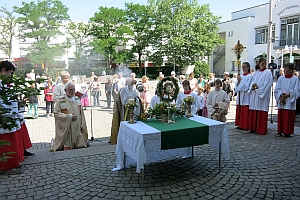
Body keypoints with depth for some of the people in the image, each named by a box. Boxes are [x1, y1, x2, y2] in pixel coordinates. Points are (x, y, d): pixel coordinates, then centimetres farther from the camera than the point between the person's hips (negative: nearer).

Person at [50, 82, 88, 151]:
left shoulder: (77, 99, 9)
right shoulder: (60, 101, -7)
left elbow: (82, 114, 12)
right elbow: (56, 114, -12)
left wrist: (82, 125, 6)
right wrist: (70, 117, -18)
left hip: (77, 129, 5)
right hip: (66, 130, -5)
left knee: (81, 147, 6)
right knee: (67, 148, -2)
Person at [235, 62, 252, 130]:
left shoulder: (249, 76, -5)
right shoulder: (241, 75, 15)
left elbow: (246, 86, -15)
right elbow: (236, 85, 9)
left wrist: (240, 81, -11)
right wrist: (238, 81, -10)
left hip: (245, 96, -7)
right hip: (240, 95, 7)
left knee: (245, 111, -5)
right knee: (239, 111, 8)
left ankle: (245, 126, 1)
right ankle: (240, 124, 15)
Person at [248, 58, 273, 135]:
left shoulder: (267, 73, -2)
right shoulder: (255, 73, 15)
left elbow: (267, 85, -10)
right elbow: (252, 82, 13)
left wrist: (258, 89, -13)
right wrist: (252, 87, -8)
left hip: (262, 95, -5)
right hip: (254, 95, 6)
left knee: (261, 113, -5)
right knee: (253, 112, 6)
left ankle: (262, 130, 1)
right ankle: (253, 128, 15)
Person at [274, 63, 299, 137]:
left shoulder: (295, 79, -2)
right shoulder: (281, 78, 6)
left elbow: (296, 91, -6)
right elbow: (276, 89, 4)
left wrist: (287, 95, -16)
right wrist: (280, 96, -12)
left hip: (290, 102, -3)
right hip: (281, 102, 3)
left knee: (288, 118, -1)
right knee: (281, 117, 5)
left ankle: (287, 132, 7)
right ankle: (280, 131, 13)